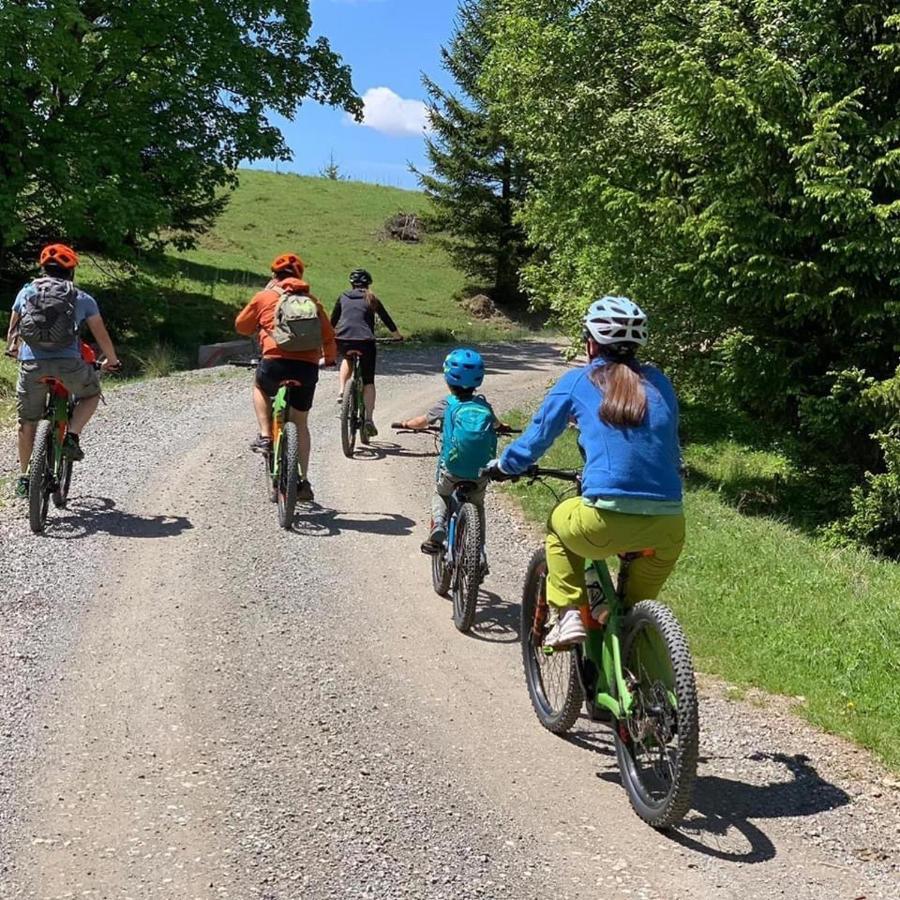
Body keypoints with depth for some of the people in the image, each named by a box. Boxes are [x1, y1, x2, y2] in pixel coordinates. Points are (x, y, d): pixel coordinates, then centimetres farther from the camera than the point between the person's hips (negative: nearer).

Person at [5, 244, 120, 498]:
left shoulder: (26, 292, 18)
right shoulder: (82, 298, 13)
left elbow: (12, 330, 29)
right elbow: (101, 335, 16)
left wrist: (12, 349, 49)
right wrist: (112, 361, 33)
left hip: (31, 363, 2)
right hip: (68, 363, -2)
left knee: (27, 422, 19)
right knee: (91, 394, 28)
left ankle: (24, 477, 23)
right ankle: (72, 437, 8)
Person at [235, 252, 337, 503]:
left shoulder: (264, 297, 7)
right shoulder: (312, 301, 15)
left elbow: (241, 325, 18)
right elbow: (328, 335, 18)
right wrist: (330, 359, 37)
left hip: (276, 363, -2)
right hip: (307, 369, 3)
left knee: (260, 387, 34)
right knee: (301, 424, 18)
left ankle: (265, 436, 17)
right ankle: (304, 481, 17)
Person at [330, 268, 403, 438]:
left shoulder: (343, 298, 16)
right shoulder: (371, 299, 12)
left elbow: (333, 321, 25)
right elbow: (386, 320, 18)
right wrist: (397, 335, 34)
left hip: (343, 341, 2)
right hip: (365, 341, -2)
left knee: (347, 359, 37)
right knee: (368, 381, 8)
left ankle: (342, 391, 16)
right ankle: (369, 419, -4)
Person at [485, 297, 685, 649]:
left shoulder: (578, 382, 8)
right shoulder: (659, 383, 16)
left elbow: (535, 440, 15)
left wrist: (501, 466, 34)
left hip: (605, 521, -3)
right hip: (668, 526, 3)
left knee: (558, 523, 30)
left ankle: (569, 614, 18)